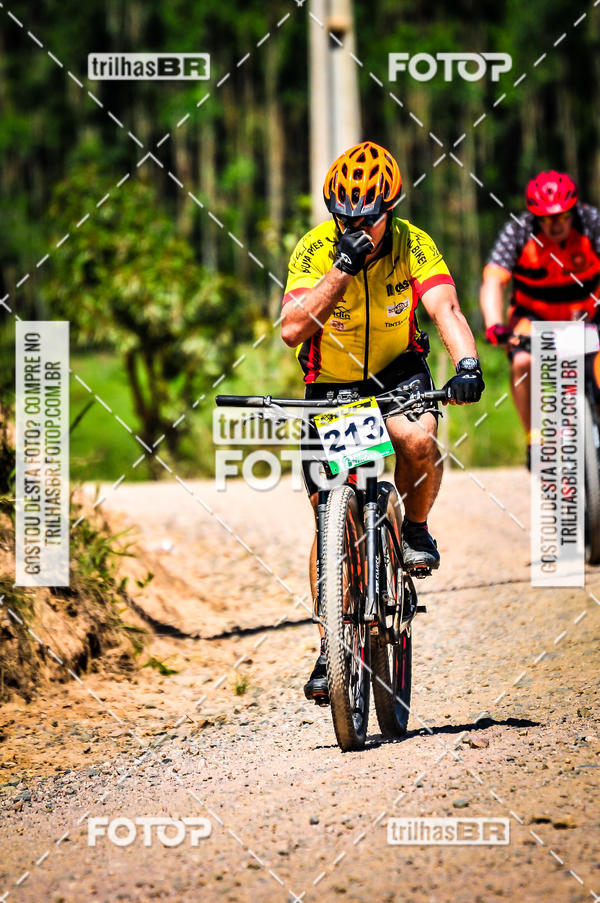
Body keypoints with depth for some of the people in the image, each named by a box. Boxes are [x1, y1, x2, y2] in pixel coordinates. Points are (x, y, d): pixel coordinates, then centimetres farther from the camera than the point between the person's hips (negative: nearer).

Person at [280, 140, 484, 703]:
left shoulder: (412, 245, -17)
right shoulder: (315, 250, -20)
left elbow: (445, 309, -30)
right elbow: (291, 330, -32)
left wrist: (466, 363, -49)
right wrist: (342, 270, -41)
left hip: (397, 373, 0)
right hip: (329, 386, 0)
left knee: (418, 439, -34)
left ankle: (416, 530, -4)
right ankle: (331, 645, 9)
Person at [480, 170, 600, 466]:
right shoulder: (518, 231, -20)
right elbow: (494, 280, -29)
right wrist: (494, 325, -46)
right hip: (534, 313, -1)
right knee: (522, 362, -28)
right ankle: (533, 438, -11)